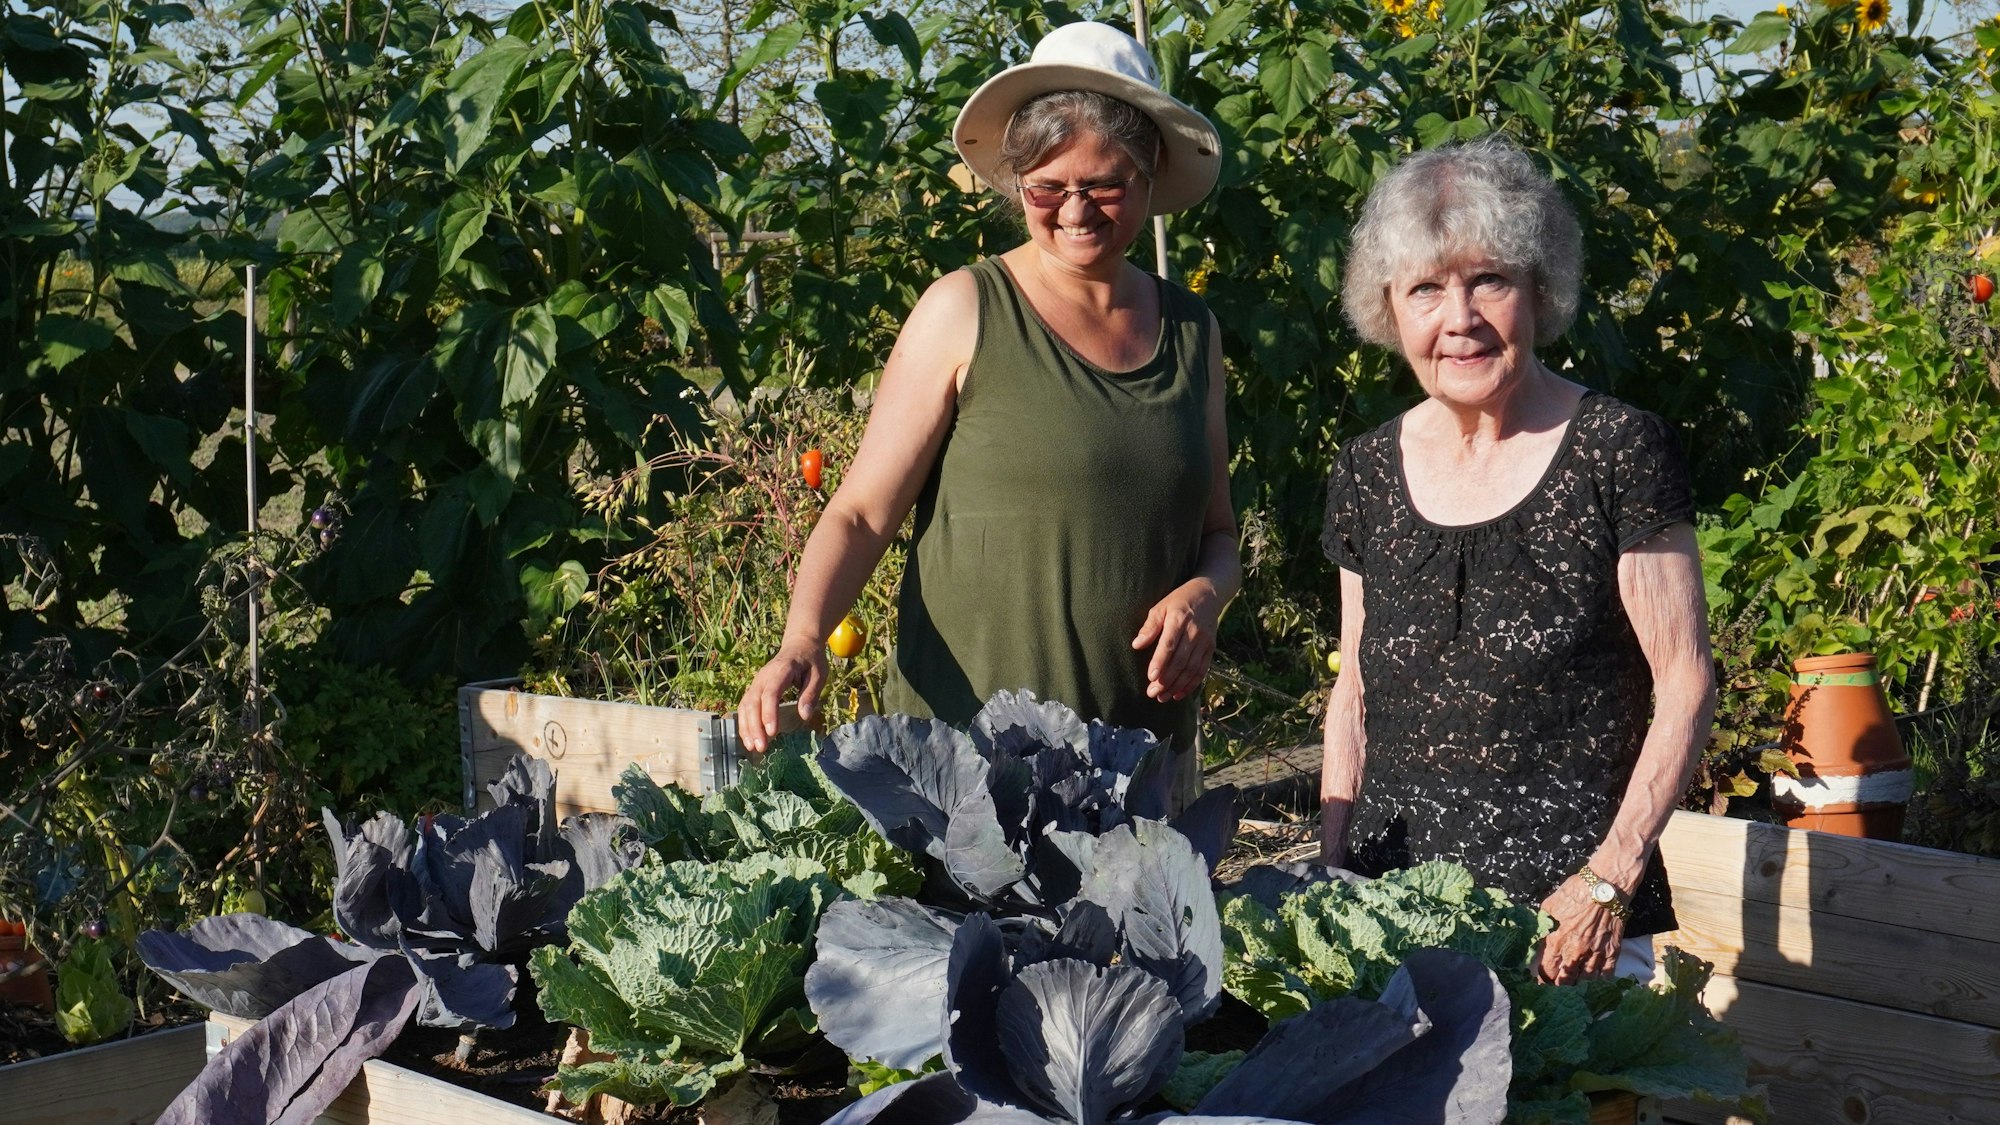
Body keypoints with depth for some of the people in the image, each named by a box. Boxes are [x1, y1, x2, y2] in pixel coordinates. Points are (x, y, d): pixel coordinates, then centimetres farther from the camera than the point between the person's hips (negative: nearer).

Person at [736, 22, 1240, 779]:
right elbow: (862, 513, -6)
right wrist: (802, 643, -23)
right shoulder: (966, 312, -4)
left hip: (1146, 745, 4)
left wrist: (1204, 593, -5)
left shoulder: (1189, 330, 8)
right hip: (963, 738, -4)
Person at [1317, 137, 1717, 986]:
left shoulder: (1617, 455, -7)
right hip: (1391, 905, 4)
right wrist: (1331, 876, 7)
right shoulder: (1365, 476, 6)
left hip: (1569, 903, -4)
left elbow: (1685, 686, -7)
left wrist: (1612, 875, -15)